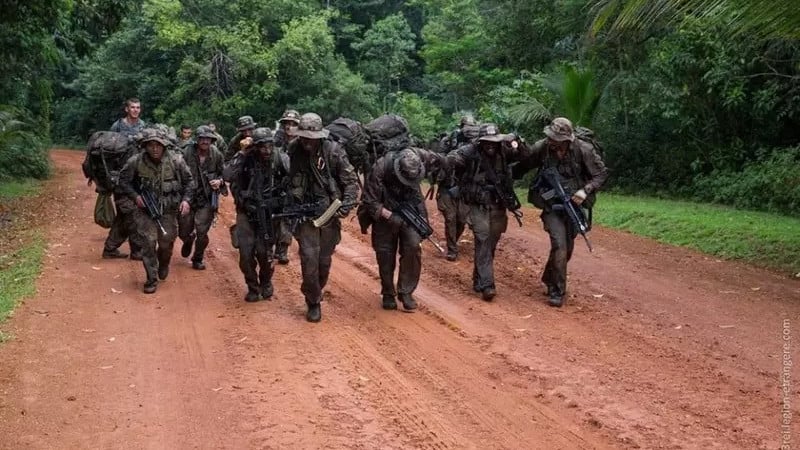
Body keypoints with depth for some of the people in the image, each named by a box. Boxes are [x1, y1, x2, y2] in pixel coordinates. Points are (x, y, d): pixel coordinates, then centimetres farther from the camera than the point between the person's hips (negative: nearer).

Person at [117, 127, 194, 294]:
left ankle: (163, 265, 42)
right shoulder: (136, 161, -14)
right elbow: (123, 180, 1)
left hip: (168, 210, 1)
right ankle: (151, 279, 3)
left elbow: (188, 181, 2)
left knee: (166, 244, 8)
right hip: (146, 210, -1)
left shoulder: (176, 160, -12)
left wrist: (186, 199, -10)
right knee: (148, 242, -10)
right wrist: (135, 196, -11)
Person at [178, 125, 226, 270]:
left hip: (207, 200, 0)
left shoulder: (216, 155, -3)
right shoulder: (186, 153, -12)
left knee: (202, 233, -5)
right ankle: (189, 241, 46)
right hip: (187, 197, 0)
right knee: (184, 232, 7)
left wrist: (219, 182, -10)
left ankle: (197, 260, 19)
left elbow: (222, 174, 12)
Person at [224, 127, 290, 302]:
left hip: (269, 212, -1)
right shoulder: (246, 159, -9)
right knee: (246, 253, -3)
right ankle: (253, 288, 19)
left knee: (264, 252, -5)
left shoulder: (280, 159, -8)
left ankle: (266, 283, 24)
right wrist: (241, 154, -20)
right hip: (246, 212, 1)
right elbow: (228, 176, -18)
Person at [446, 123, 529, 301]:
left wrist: (516, 142, -11)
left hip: (499, 206, 5)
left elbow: (524, 154, 9)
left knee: (491, 245, 12)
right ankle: (487, 285, -14)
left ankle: (478, 280, 29)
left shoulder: (503, 151, 0)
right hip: (479, 206, -4)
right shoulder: (471, 152, -12)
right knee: (483, 243, -12)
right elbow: (450, 159, -19)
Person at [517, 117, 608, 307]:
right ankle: (557, 291, -7)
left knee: (567, 248, 13)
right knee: (559, 245, -16)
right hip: (551, 205, -2)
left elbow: (601, 173, -6)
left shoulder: (584, 150, -16)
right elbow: (521, 167, 2)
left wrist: (586, 190, -19)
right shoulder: (541, 148, -13)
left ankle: (549, 279, 38)